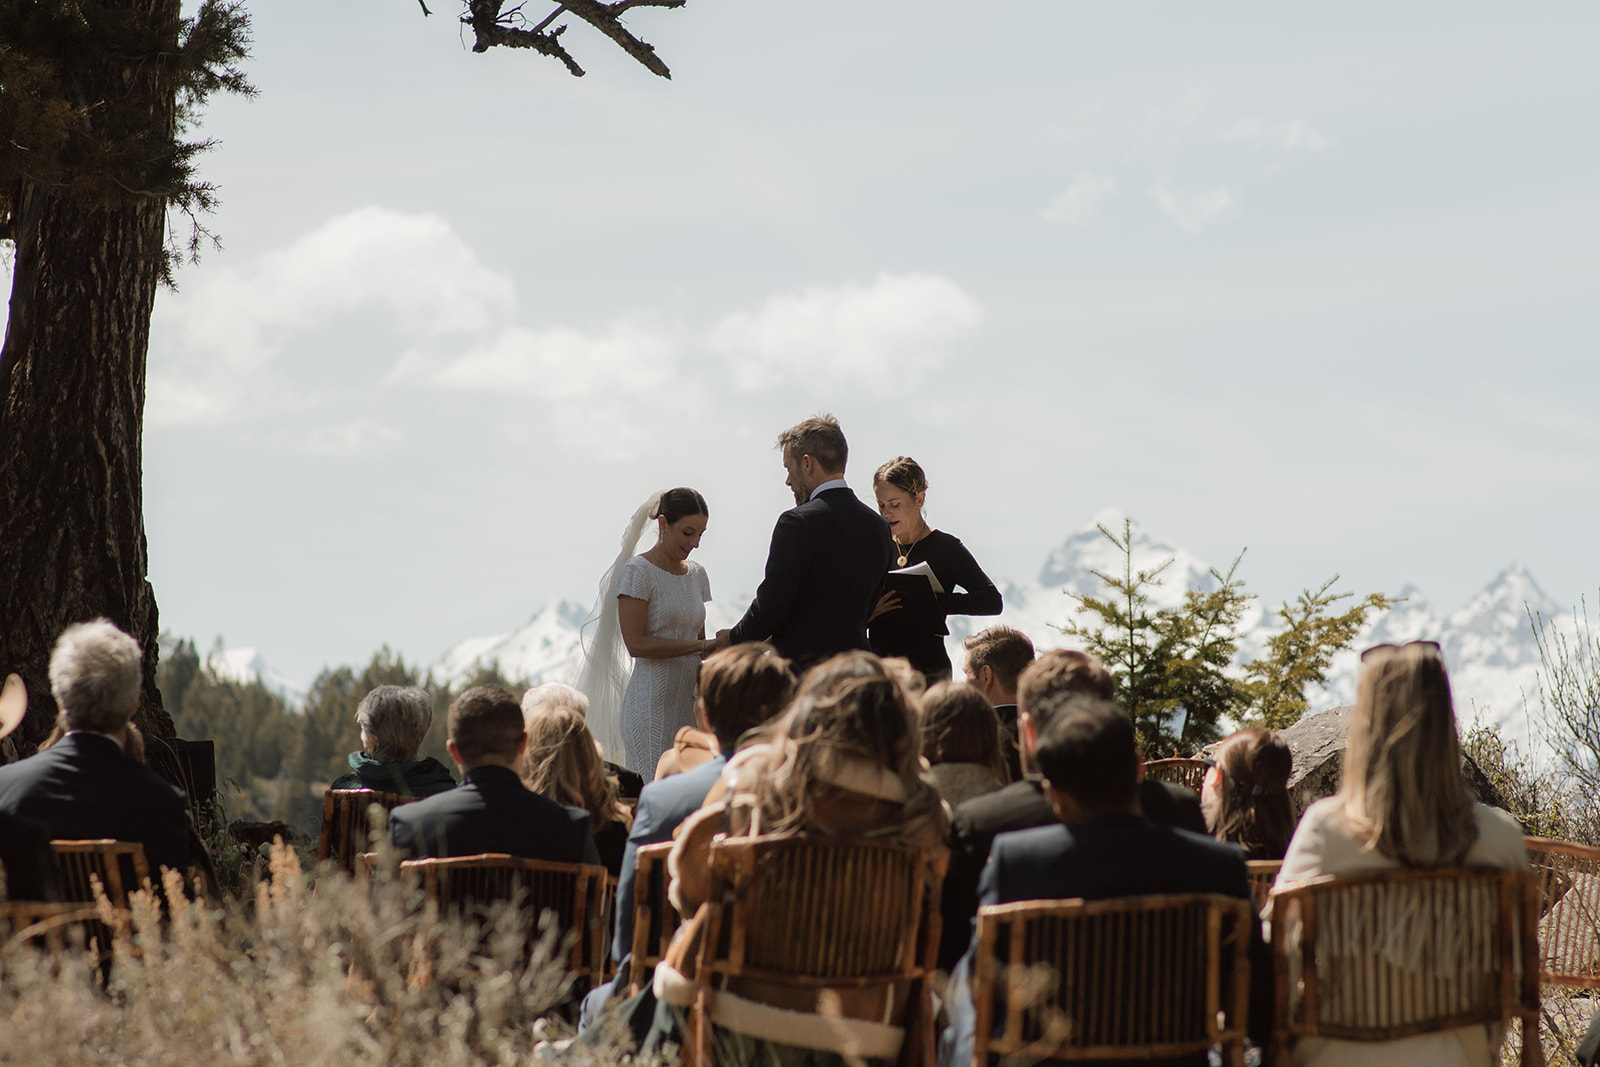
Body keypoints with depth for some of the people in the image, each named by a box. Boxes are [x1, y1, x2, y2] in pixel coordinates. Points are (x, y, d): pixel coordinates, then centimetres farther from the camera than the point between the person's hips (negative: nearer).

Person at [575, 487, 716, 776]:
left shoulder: (697, 574, 15)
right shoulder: (637, 571, -6)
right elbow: (637, 643, -13)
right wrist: (705, 645, -16)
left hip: (689, 704, 6)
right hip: (652, 705, -6)